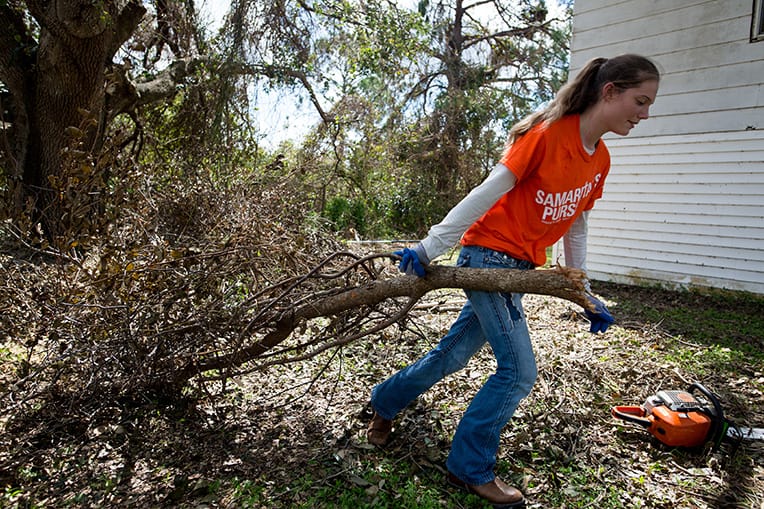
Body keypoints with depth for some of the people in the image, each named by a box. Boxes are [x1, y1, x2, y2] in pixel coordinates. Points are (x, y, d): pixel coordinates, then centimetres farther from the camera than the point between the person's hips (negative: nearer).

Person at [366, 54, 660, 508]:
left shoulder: (600, 160, 9)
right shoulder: (547, 133, -15)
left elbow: (576, 228, 15)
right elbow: (487, 192, -17)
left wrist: (585, 293, 14)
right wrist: (430, 247, -19)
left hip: (521, 267, 8)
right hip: (489, 254, -8)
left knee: (452, 355, 15)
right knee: (519, 370, -9)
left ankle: (385, 402, 38)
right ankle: (471, 469, 11)